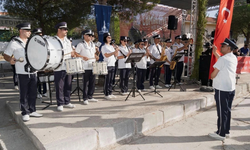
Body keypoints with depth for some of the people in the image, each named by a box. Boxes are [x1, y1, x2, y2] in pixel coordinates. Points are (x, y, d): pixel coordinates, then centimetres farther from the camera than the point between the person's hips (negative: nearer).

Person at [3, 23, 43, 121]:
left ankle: (32, 111, 24)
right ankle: (25, 113, 15)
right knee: (24, 94, 3)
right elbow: (6, 55, -2)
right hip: (22, 73, -5)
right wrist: (10, 60, -21)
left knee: (33, 93, 11)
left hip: (33, 72, 5)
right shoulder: (14, 43, -4)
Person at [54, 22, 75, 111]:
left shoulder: (67, 41, 17)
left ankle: (67, 102, 23)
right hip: (59, 68, -6)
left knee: (68, 85, 11)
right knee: (59, 87, 0)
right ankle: (60, 104, 11)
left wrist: (72, 54, 1)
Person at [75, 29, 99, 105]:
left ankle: (90, 97, 20)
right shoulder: (81, 45, -3)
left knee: (92, 82, 9)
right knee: (86, 83, -1)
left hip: (93, 66, 6)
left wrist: (96, 57, 3)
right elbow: (76, 54, -6)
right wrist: (83, 57, -21)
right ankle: (85, 98, 8)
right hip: (85, 67, -6)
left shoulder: (93, 44, 17)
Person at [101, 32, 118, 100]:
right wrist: (114, 52, -22)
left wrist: (117, 50, -5)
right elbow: (106, 55, -16)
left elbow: (116, 55, 13)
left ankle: (110, 93, 16)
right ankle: (106, 94, 3)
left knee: (111, 80, 9)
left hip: (113, 65, 7)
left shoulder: (111, 46, 17)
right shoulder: (104, 47, -3)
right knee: (107, 80, -4)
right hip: (107, 65, -7)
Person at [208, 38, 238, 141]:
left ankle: (221, 134, 9)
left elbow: (214, 73, -12)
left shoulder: (223, 59, -16)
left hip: (222, 89, -8)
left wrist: (211, 77, 9)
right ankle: (226, 131, 26)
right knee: (227, 110, 15)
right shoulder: (234, 58, 9)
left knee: (222, 111, 0)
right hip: (231, 88, 8)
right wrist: (215, 53, 27)